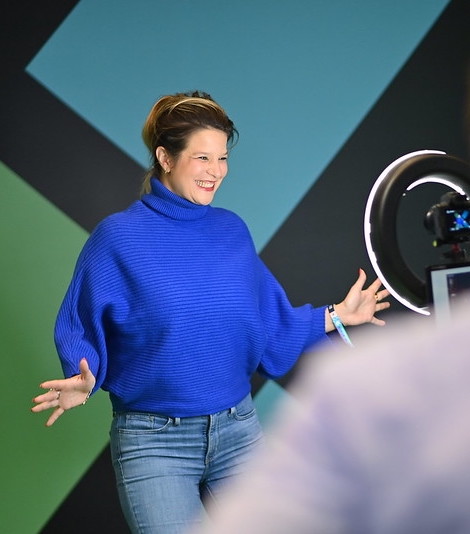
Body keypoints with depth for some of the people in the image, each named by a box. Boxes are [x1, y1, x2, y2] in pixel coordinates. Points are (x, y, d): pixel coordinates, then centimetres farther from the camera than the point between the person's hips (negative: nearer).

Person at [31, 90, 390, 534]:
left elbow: (270, 326, 15)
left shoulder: (232, 231, 6)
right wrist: (84, 381, -23)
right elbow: (82, 333, -4)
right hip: (153, 442, -4)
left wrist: (336, 315, 12)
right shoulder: (118, 237, -8)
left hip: (238, 430, 4)